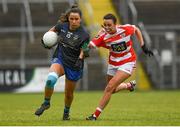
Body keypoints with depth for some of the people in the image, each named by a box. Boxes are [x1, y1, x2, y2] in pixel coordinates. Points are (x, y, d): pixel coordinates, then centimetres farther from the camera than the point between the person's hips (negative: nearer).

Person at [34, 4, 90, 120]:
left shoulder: (84, 35, -16)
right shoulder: (62, 26, -6)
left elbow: (83, 52, -12)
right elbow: (53, 30, 18)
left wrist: (80, 60, -31)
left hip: (74, 64, -1)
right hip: (59, 59, 1)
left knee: (69, 93, 10)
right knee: (51, 79, -30)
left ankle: (66, 112, 41)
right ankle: (46, 103, -6)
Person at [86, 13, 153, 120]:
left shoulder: (125, 29, -19)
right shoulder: (103, 36, -18)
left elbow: (136, 30, 1)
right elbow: (90, 45, -29)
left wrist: (143, 46, 2)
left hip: (127, 63, -4)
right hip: (113, 64, 4)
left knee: (110, 88, -17)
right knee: (113, 90, 19)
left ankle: (96, 115, -10)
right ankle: (129, 85, 53)